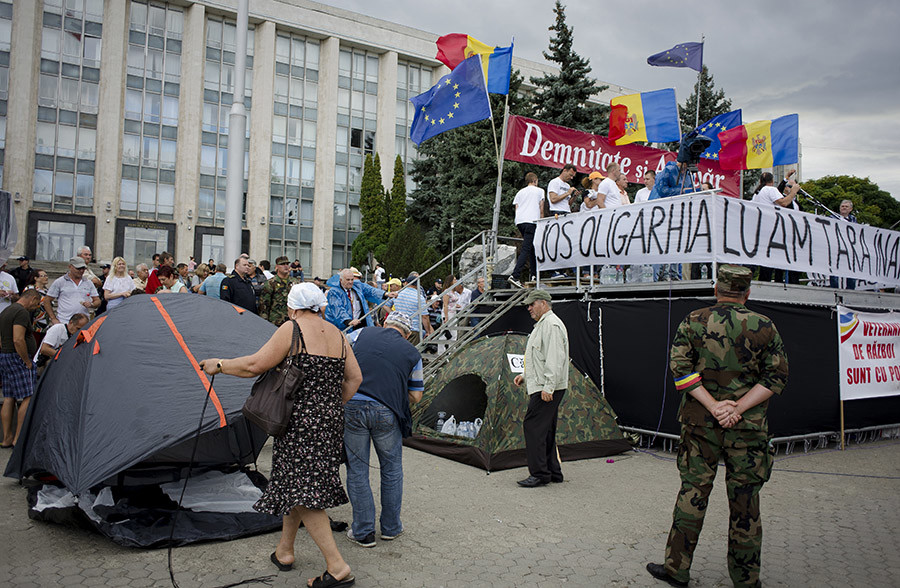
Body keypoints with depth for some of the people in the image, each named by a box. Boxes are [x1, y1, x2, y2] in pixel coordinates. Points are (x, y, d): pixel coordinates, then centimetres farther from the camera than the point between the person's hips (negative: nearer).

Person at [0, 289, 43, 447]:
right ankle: (18, 438, -8)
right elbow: (18, 340, -23)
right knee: (28, 398, -8)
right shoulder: (22, 312, -14)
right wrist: (28, 362, -15)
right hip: (17, 358, -10)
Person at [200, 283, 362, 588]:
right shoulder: (337, 334, 11)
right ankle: (284, 551, 35)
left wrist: (219, 365, 3)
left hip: (299, 420, -8)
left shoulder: (293, 328, -9)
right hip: (330, 421, 8)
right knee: (294, 484, 22)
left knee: (302, 493, -5)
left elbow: (255, 365, -12)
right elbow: (354, 377, 12)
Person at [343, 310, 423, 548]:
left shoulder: (362, 334, 12)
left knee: (357, 470, 12)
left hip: (351, 406, 1)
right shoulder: (412, 354, 10)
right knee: (392, 470, 18)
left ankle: (363, 531, 20)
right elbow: (415, 396, 12)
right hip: (387, 413, 0)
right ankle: (391, 528, 29)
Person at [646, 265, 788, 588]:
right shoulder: (765, 327, -1)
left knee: (692, 493, 9)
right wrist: (737, 408, -10)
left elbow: (680, 367, -8)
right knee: (744, 502, 9)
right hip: (747, 428, 0)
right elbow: (777, 376, -4)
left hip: (700, 423, 0)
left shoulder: (693, 322, -1)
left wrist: (713, 406, -11)